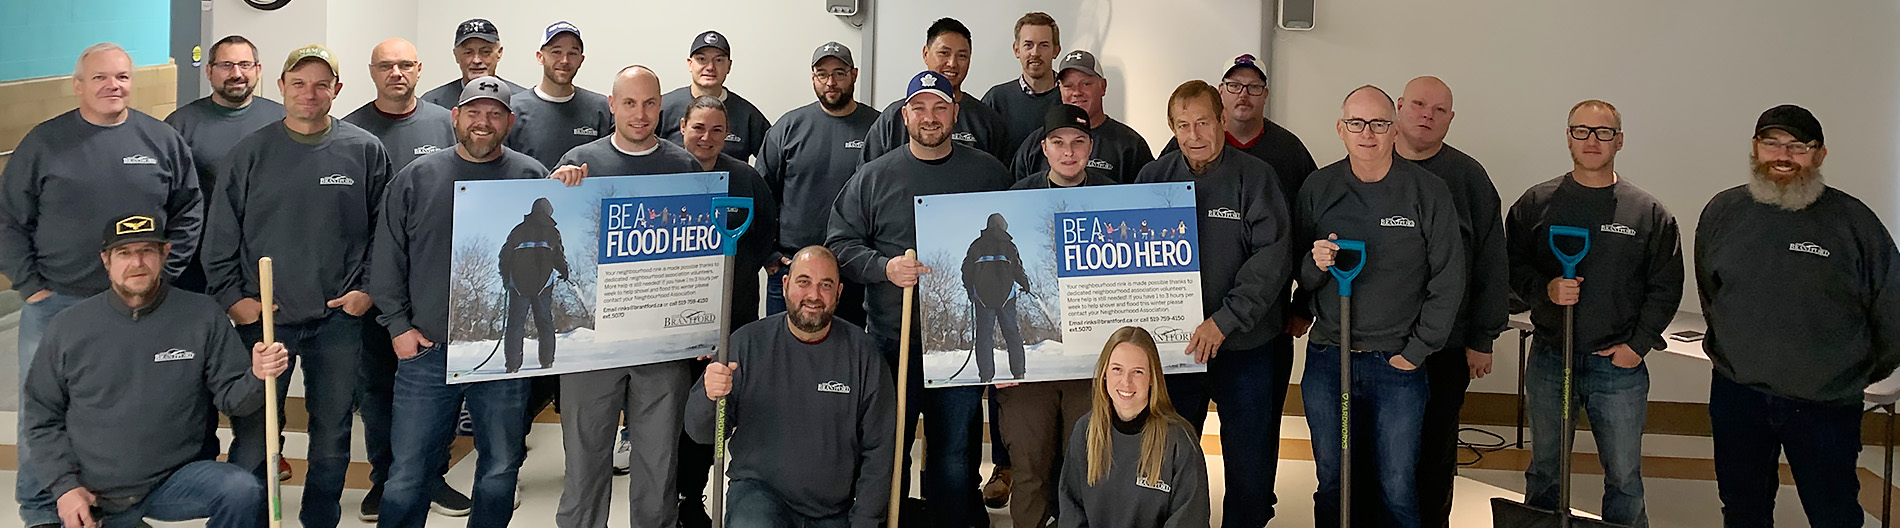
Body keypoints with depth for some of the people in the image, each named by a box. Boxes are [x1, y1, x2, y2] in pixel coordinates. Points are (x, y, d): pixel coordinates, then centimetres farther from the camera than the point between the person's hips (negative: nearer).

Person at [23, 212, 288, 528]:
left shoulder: (203, 316, -3)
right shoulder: (68, 327, 0)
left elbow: (229, 398, -2)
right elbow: (40, 416, 6)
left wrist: (256, 378, -25)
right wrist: (65, 486, -3)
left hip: (175, 481, -1)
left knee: (245, 492, -28)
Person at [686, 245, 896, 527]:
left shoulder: (861, 352, -2)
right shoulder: (748, 343, -3)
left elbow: (878, 449, 1)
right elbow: (702, 432, -2)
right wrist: (710, 397, -25)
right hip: (758, 491, -2)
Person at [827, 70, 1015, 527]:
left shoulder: (988, 173, 7)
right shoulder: (873, 177, 5)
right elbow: (840, 244, 5)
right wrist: (884, 267, -13)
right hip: (892, 337, 0)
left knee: (955, 451, 7)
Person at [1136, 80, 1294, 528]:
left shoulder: (1255, 176, -6)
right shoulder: (1153, 177, 3)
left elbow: (1272, 258, -13)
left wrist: (1224, 321, -21)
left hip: (1245, 346, -2)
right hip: (1171, 344, 3)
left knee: (1250, 463, 7)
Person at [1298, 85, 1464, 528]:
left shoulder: (1428, 192, -3)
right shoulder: (1318, 188, 3)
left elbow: (1448, 281, -1)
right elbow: (1299, 279, 8)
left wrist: (1415, 351, -4)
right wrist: (1316, 265, -16)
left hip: (1397, 364, -2)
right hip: (1326, 359, 2)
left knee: (1397, 489, 2)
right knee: (1331, 483, 11)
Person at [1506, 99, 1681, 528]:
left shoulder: (1649, 213, 1)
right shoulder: (1536, 203, 2)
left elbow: (1666, 287, 3)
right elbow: (1512, 267, 5)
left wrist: (1639, 344, -6)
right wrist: (1545, 289, -15)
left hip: (1619, 365, -1)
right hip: (1549, 360, 1)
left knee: (1624, 478, 7)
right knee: (1544, 473, 13)